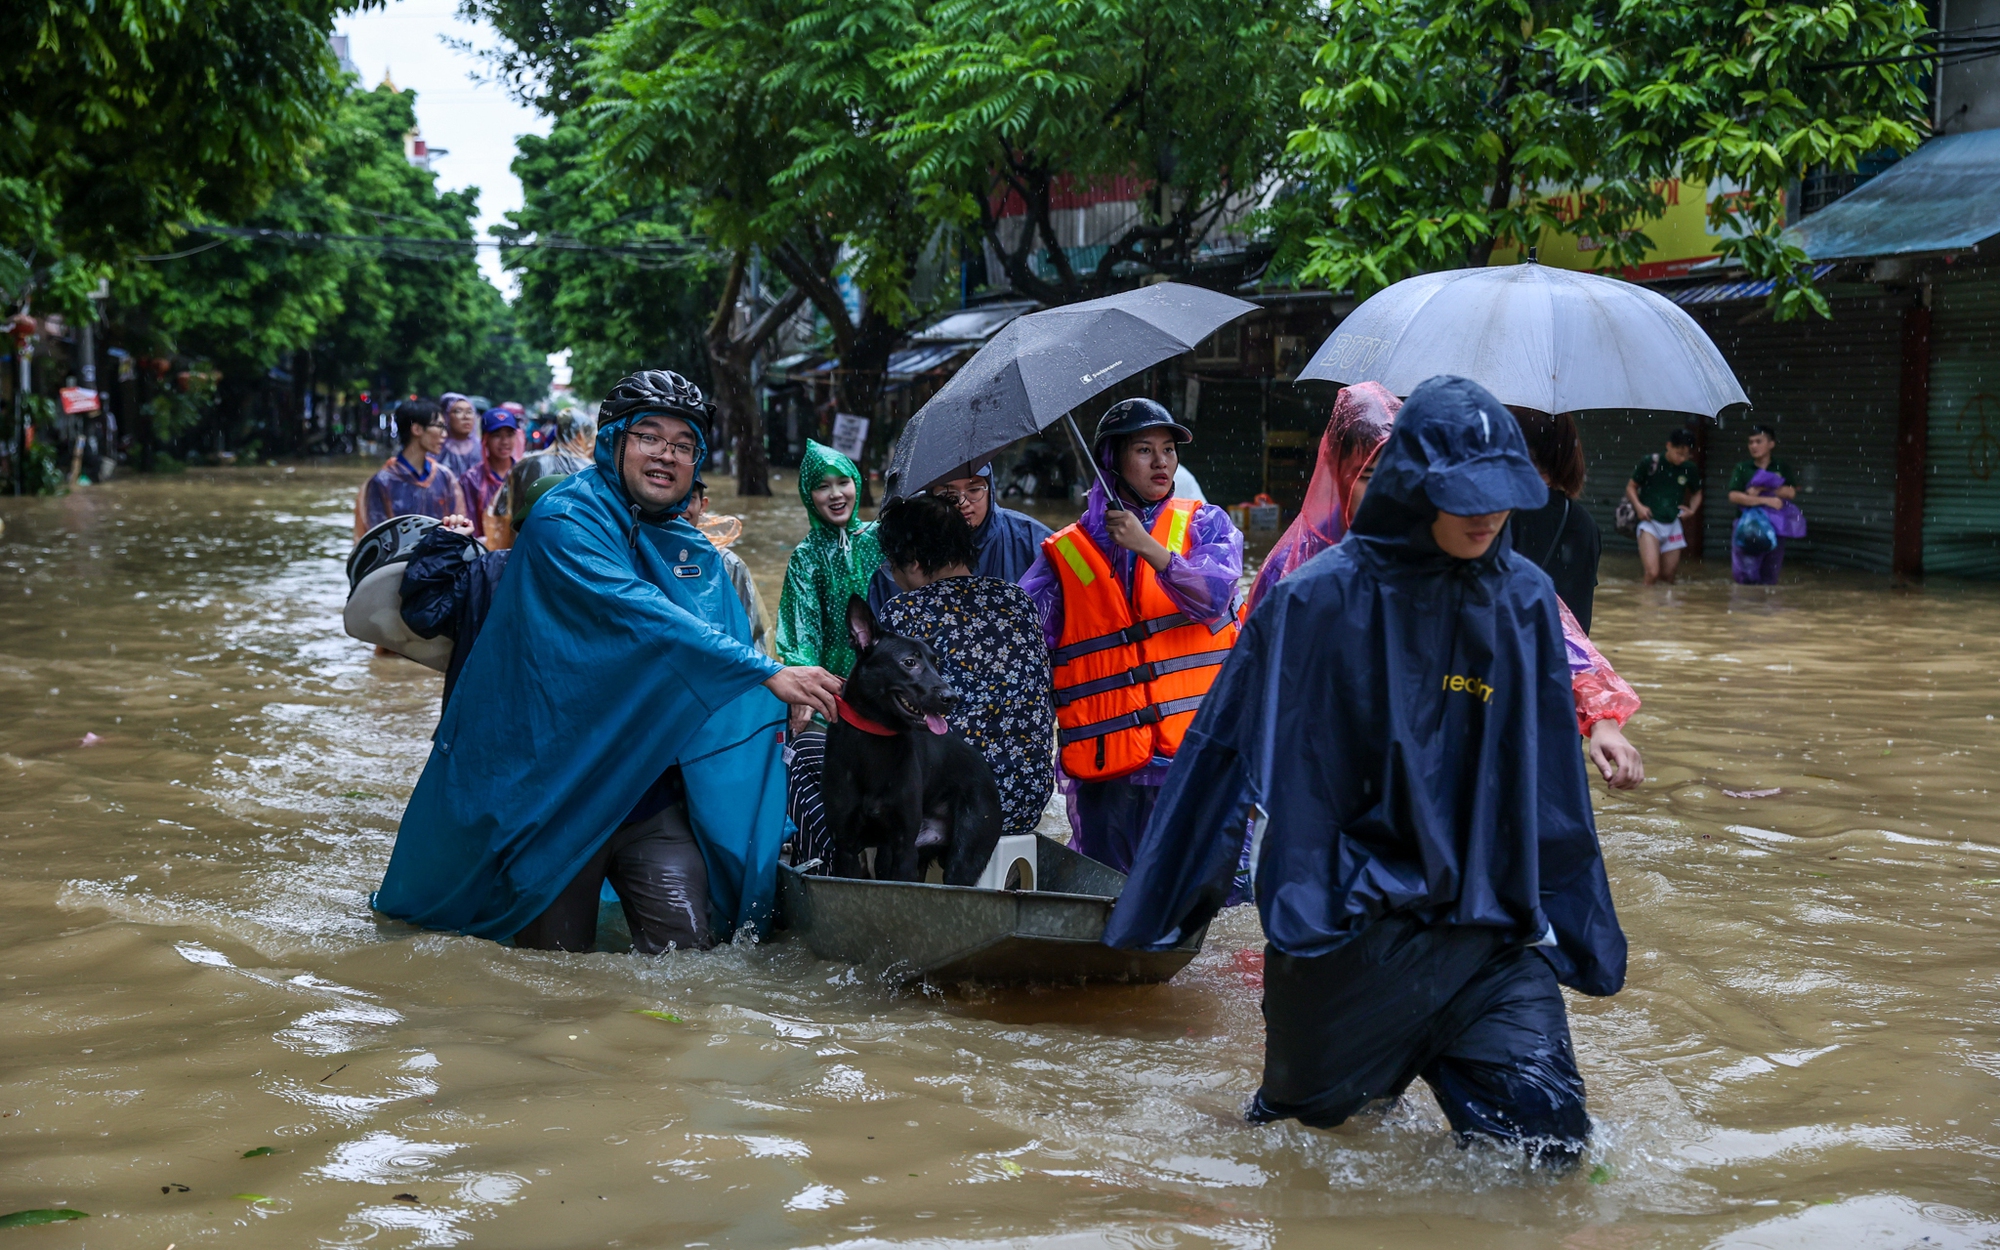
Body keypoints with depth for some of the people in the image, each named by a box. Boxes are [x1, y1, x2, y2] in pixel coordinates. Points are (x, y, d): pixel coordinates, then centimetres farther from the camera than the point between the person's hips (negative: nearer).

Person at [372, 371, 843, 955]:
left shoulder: (696, 555, 13)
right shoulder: (566, 521, -12)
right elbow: (640, 617, -26)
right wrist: (768, 672, -30)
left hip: (650, 788, 5)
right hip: (553, 780, -5)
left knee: (687, 945, -10)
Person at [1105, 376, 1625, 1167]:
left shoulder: (1525, 602, 2)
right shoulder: (1317, 602, -10)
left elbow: (1552, 785, 11)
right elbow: (1226, 751, -3)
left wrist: (1582, 932, 15)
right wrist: (1156, 911, 1)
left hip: (1489, 928, 3)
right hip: (1341, 931, -2)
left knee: (1547, 1139, -8)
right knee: (1306, 1118, 12)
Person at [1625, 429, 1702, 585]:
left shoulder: (1690, 469, 1)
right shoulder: (1650, 463, -9)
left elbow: (1697, 493, 20)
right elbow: (1631, 487, 3)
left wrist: (1692, 510, 1)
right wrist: (1638, 506, -13)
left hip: (1673, 525, 4)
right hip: (1650, 523, -4)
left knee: (1668, 577, 9)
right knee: (1652, 573, -20)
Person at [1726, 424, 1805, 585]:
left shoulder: (1782, 468, 6)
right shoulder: (1742, 468, 1)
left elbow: (1791, 492, -8)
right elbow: (1734, 496, -12)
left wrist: (1762, 490, -16)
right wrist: (1766, 500, -19)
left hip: (1775, 526, 1)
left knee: (1769, 578, 6)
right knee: (1746, 575, -5)